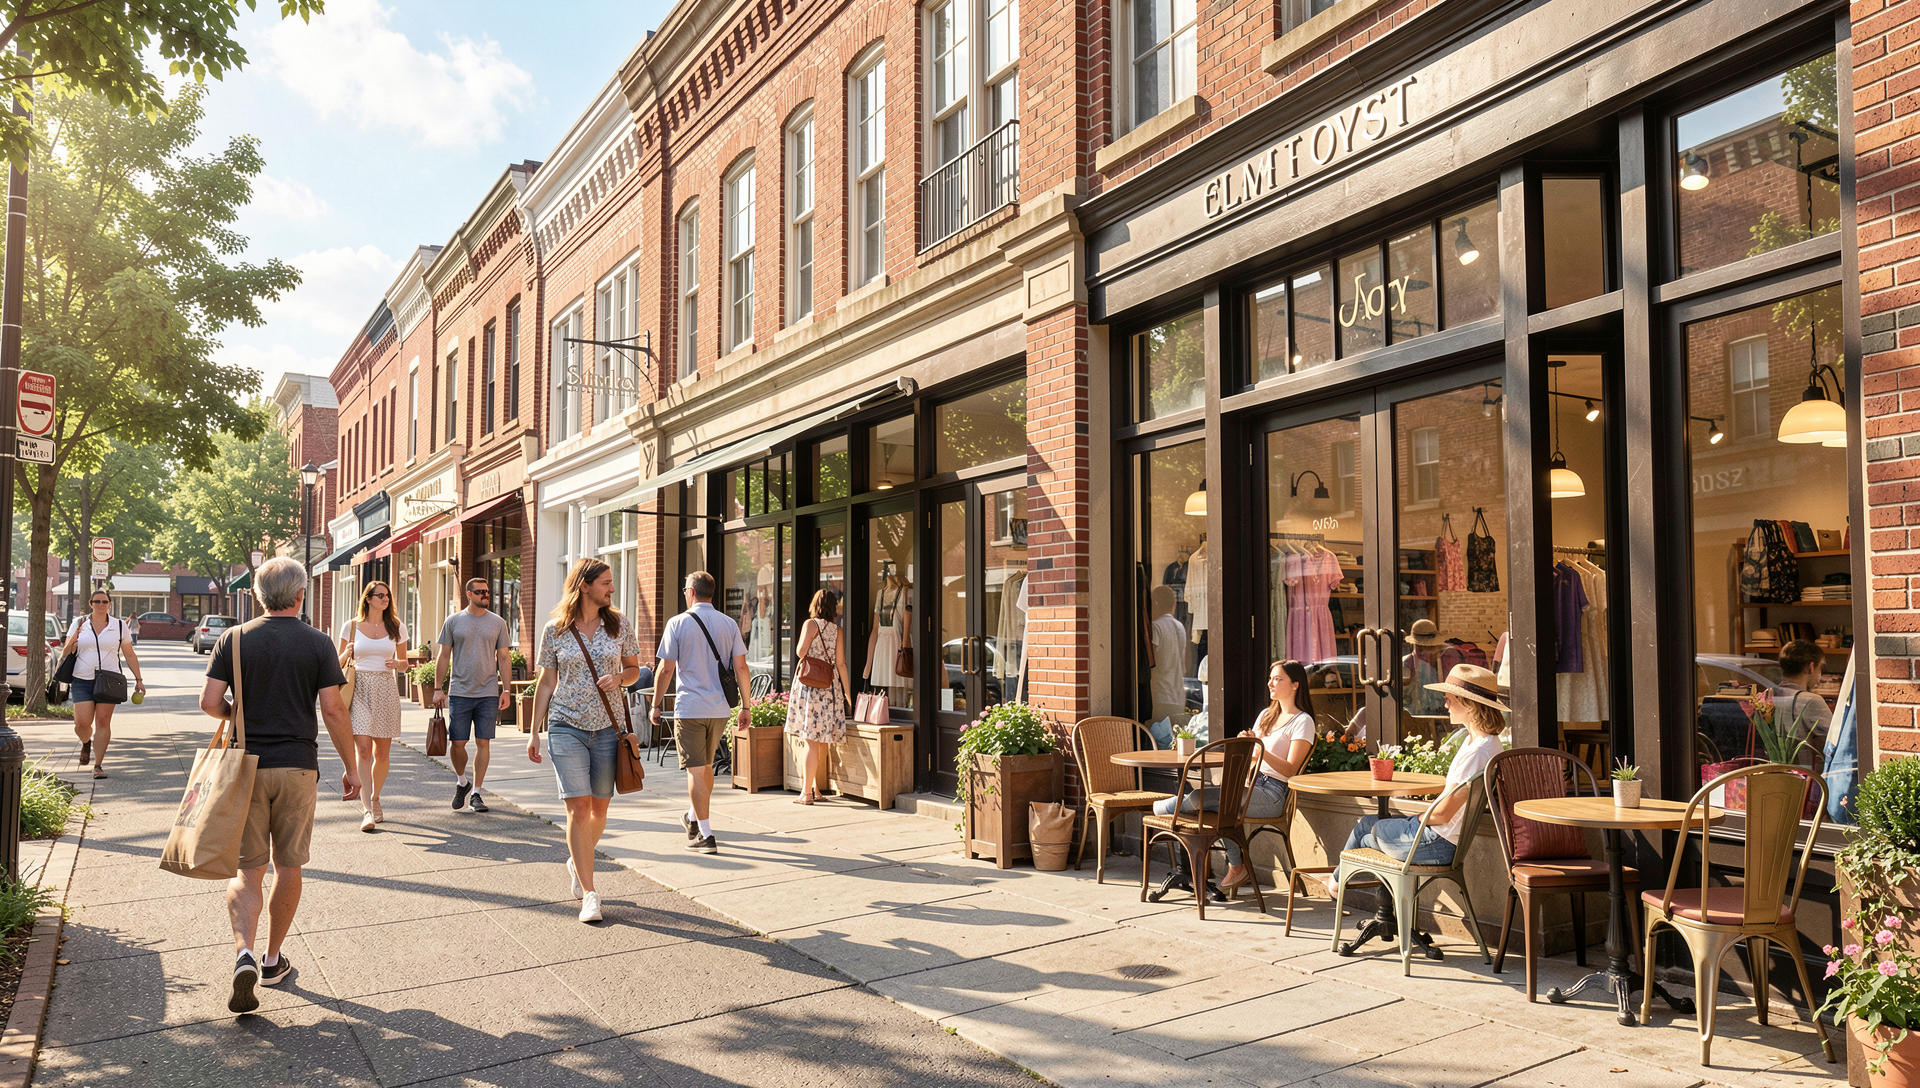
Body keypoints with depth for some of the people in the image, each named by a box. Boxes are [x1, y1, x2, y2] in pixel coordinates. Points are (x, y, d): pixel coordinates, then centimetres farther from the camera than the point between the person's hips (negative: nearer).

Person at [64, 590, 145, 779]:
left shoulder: (119, 626, 7)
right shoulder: (79, 624, 7)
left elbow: (130, 655, 11)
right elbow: (65, 654, 9)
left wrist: (138, 680, 8)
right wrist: (71, 643, -14)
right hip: (83, 680, 0)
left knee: (103, 721, -6)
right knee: (82, 723, -6)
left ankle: (98, 765, 1)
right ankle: (86, 743, 30)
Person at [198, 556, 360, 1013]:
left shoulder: (234, 638, 0)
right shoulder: (318, 644, -3)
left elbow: (210, 702, -5)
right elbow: (334, 709, -7)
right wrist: (351, 768, 0)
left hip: (246, 766, 1)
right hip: (298, 767, -1)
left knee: (246, 868, 6)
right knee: (288, 865, 12)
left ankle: (244, 951, -16)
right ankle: (273, 960, 22)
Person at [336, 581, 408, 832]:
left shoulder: (397, 628, 8)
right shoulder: (351, 626, 4)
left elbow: (404, 662, 15)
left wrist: (397, 663, -7)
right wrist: (347, 653, -11)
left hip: (386, 689, 2)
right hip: (359, 689, -2)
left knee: (381, 752, 7)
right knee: (363, 750, -13)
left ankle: (375, 800, 27)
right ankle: (367, 811, -16)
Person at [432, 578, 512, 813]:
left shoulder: (498, 623, 7)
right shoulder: (453, 621, 5)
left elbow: (504, 658, 8)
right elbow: (444, 657, 7)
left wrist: (506, 690, 1)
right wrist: (438, 689, 2)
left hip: (488, 693, 1)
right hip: (459, 692, 0)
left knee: (483, 742, 0)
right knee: (457, 743, -1)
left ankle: (475, 792, 9)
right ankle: (462, 782, 25)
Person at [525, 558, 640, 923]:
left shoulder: (619, 625, 3)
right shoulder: (555, 631, 1)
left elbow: (634, 669, 13)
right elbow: (546, 683, 7)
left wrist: (619, 678, -10)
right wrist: (535, 732, 7)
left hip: (608, 726, 2)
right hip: (566, 726, -2)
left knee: (599, 807, 9)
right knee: (578, 807, -8)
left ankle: (577, 862, 38)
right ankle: (589, 894, -4)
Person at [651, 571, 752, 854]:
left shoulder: (678, 623, -5)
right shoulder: (729, 624, 4)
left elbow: (666, 669, -6)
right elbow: (740, 667, 1)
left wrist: (656, 704, 5)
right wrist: (746, 706, 7)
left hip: (689, 708, -4)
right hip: (720, 708, 4)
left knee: (695, 770, -1)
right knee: (706, 765, 20)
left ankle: (704, 834, -3)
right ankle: (693, 818, 36)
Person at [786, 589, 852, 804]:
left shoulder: (811, 624, -5)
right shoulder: (837, 630, 7)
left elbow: (801, 652, -14)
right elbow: (840, 663, 5)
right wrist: (847, 691, 10)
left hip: (810, 683, -4)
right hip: (831, 685, 4)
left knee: (812, 740, -5)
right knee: (822, 741, 13)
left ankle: (807, 792, -4)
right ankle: (816, 787, 20)